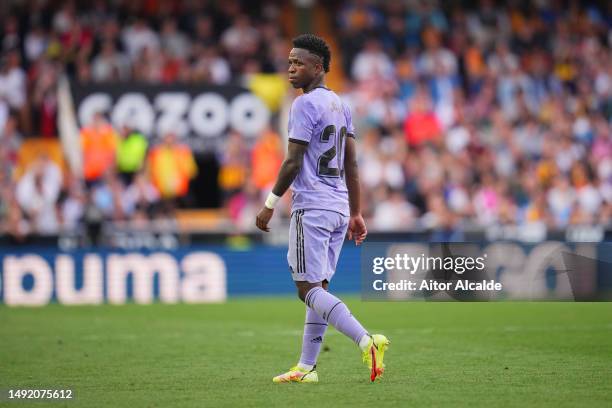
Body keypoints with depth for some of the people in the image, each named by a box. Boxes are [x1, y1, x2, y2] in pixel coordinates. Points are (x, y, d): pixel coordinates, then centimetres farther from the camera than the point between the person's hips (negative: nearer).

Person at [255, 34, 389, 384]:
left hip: (312, 207, -9)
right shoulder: (340, 105, 16)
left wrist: (270, 204, -5)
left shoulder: (305, 104, -11)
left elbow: (293, 162, -14)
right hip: (340, 207, 9)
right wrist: (356, 214, 18)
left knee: (309, 289, -10)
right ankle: (306, 368, 13)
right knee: (319, 287, 11)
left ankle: (367, 341, -26)